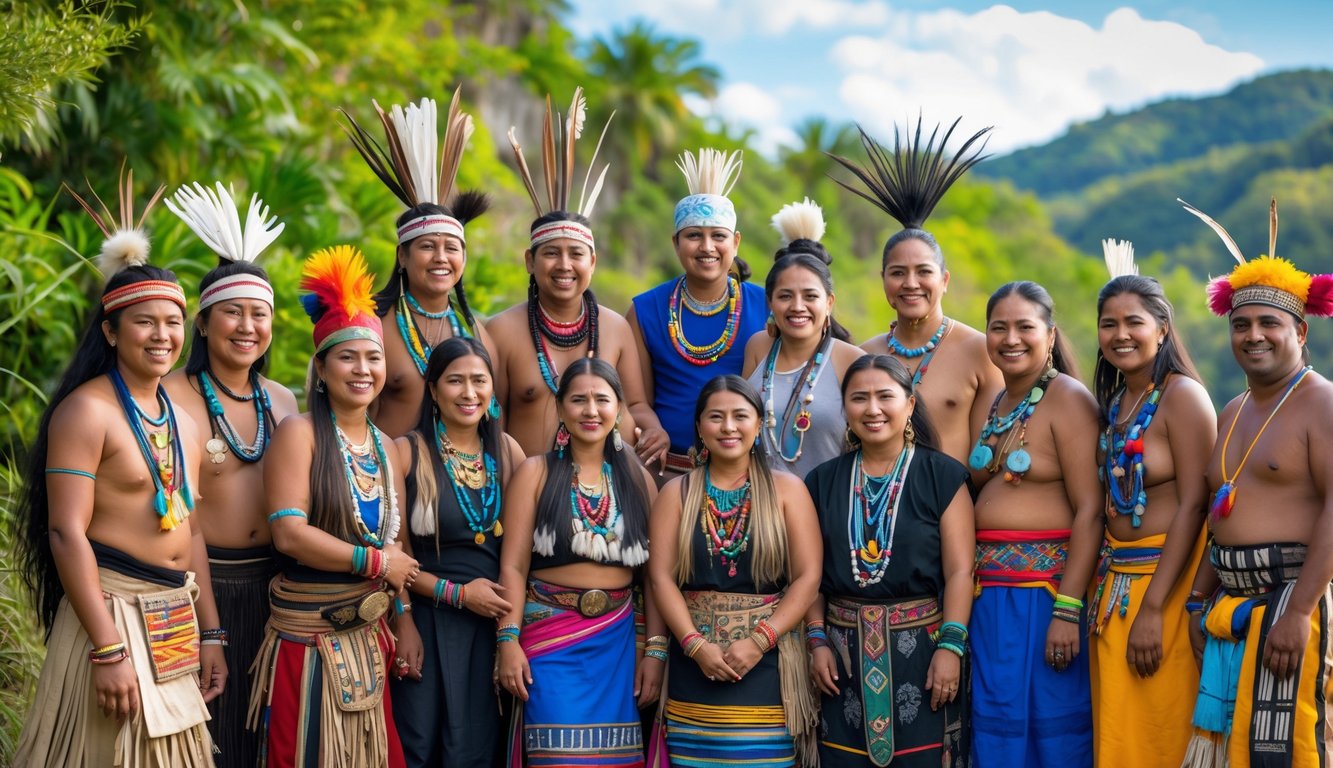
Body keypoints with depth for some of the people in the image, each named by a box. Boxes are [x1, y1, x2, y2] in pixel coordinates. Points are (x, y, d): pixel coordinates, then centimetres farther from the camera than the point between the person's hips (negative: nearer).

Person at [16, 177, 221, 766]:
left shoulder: (182, 420, 13)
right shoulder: (87, 410, -10)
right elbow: (66, 533, -16)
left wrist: (209, 634, 13)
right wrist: (108, 649, -21)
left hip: (175, 620, 7)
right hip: (111, 608, -7)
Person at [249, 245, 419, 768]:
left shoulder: (388, 450, 12)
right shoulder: (299, 434, -7)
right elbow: (289, 533, -17)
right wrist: (374, 561, -12)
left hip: (367, 639, 6)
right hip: (307, 634, -6)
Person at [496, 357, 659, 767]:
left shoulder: (638, 480, 9)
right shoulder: (535, 473, 1)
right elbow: (513, 566, -3)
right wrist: (508, 639, -13)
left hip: (617, 641, 3)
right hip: (550, 636, -3)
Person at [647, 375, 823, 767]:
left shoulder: (786, 489, 5)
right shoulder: (677, 493, 10)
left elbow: (807, 578, -2)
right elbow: (661, 577, 2)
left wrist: (759, 640, -12)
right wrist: (695, 645, -11)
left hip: (766, 667, -1)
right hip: (693, 666, 1)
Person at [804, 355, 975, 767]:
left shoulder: (942, 476, -1)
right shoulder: (824, 481, 9)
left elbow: (959, 570, -6)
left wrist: (950, 645, -13)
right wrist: (817, 640, 1)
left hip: (920, 648, -3)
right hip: (845, 653, 3)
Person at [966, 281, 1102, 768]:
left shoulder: (1067, 399, -7)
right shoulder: (992, 405, 14)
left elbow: (1090, 510, -14)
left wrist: (1068, 608, -20)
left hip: (1046, 586, -7)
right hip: (988, 592, 7)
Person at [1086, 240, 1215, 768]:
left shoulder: (1182, 396, -11)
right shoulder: (1112, 400, 11)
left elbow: (1192, 506, -16)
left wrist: (1153, 607, -20)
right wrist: (1104, 589, 2)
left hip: (1169, 579, -7)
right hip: (1114, 580, 7)